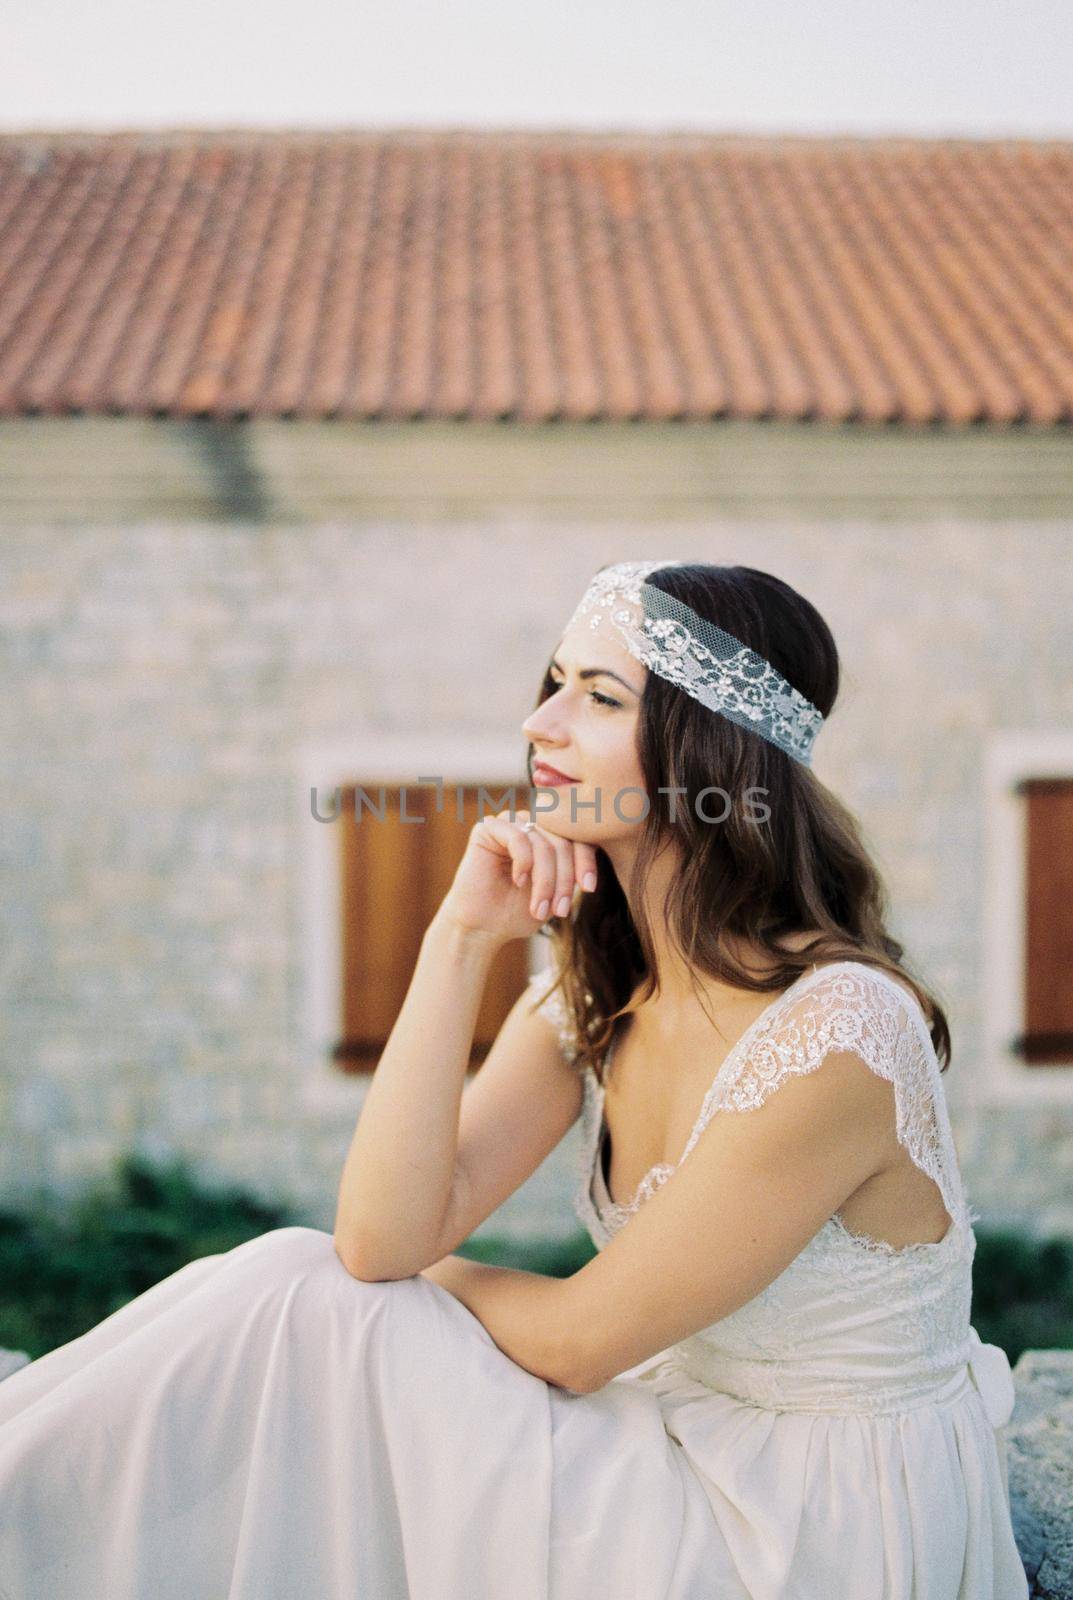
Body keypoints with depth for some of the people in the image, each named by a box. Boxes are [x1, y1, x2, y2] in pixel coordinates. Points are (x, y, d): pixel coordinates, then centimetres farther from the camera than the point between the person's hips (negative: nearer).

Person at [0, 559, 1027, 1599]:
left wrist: (423, 1276, 1)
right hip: (682, 1453, 7)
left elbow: (575, 1340, -17)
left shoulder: (836, 1029, -25)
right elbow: (383, 1238, -12)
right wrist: (463, 936, -16)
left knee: (307, 1309, -12)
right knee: (297, 1281, -9)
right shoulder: (594, 993, 0)